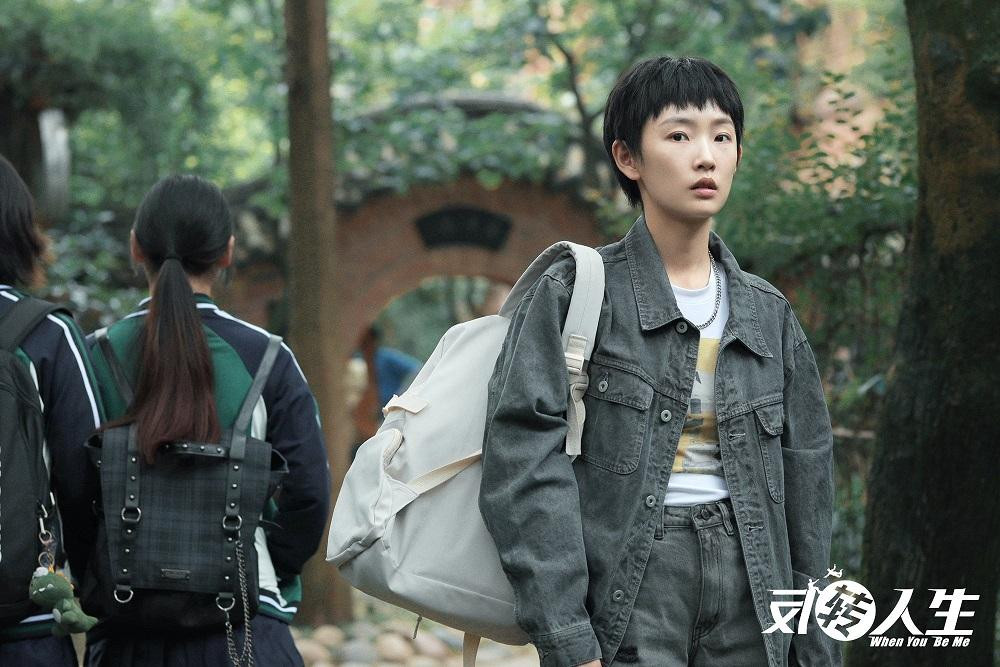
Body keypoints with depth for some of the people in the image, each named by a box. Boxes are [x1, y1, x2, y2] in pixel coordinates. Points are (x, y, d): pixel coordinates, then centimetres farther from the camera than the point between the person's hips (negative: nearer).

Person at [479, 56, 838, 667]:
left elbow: (804, 481, 15)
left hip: (749, 596, 4)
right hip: (625, 587, -4)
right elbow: (526, 467, -10)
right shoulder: (575, 295, -1)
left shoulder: (767, 314, 13)